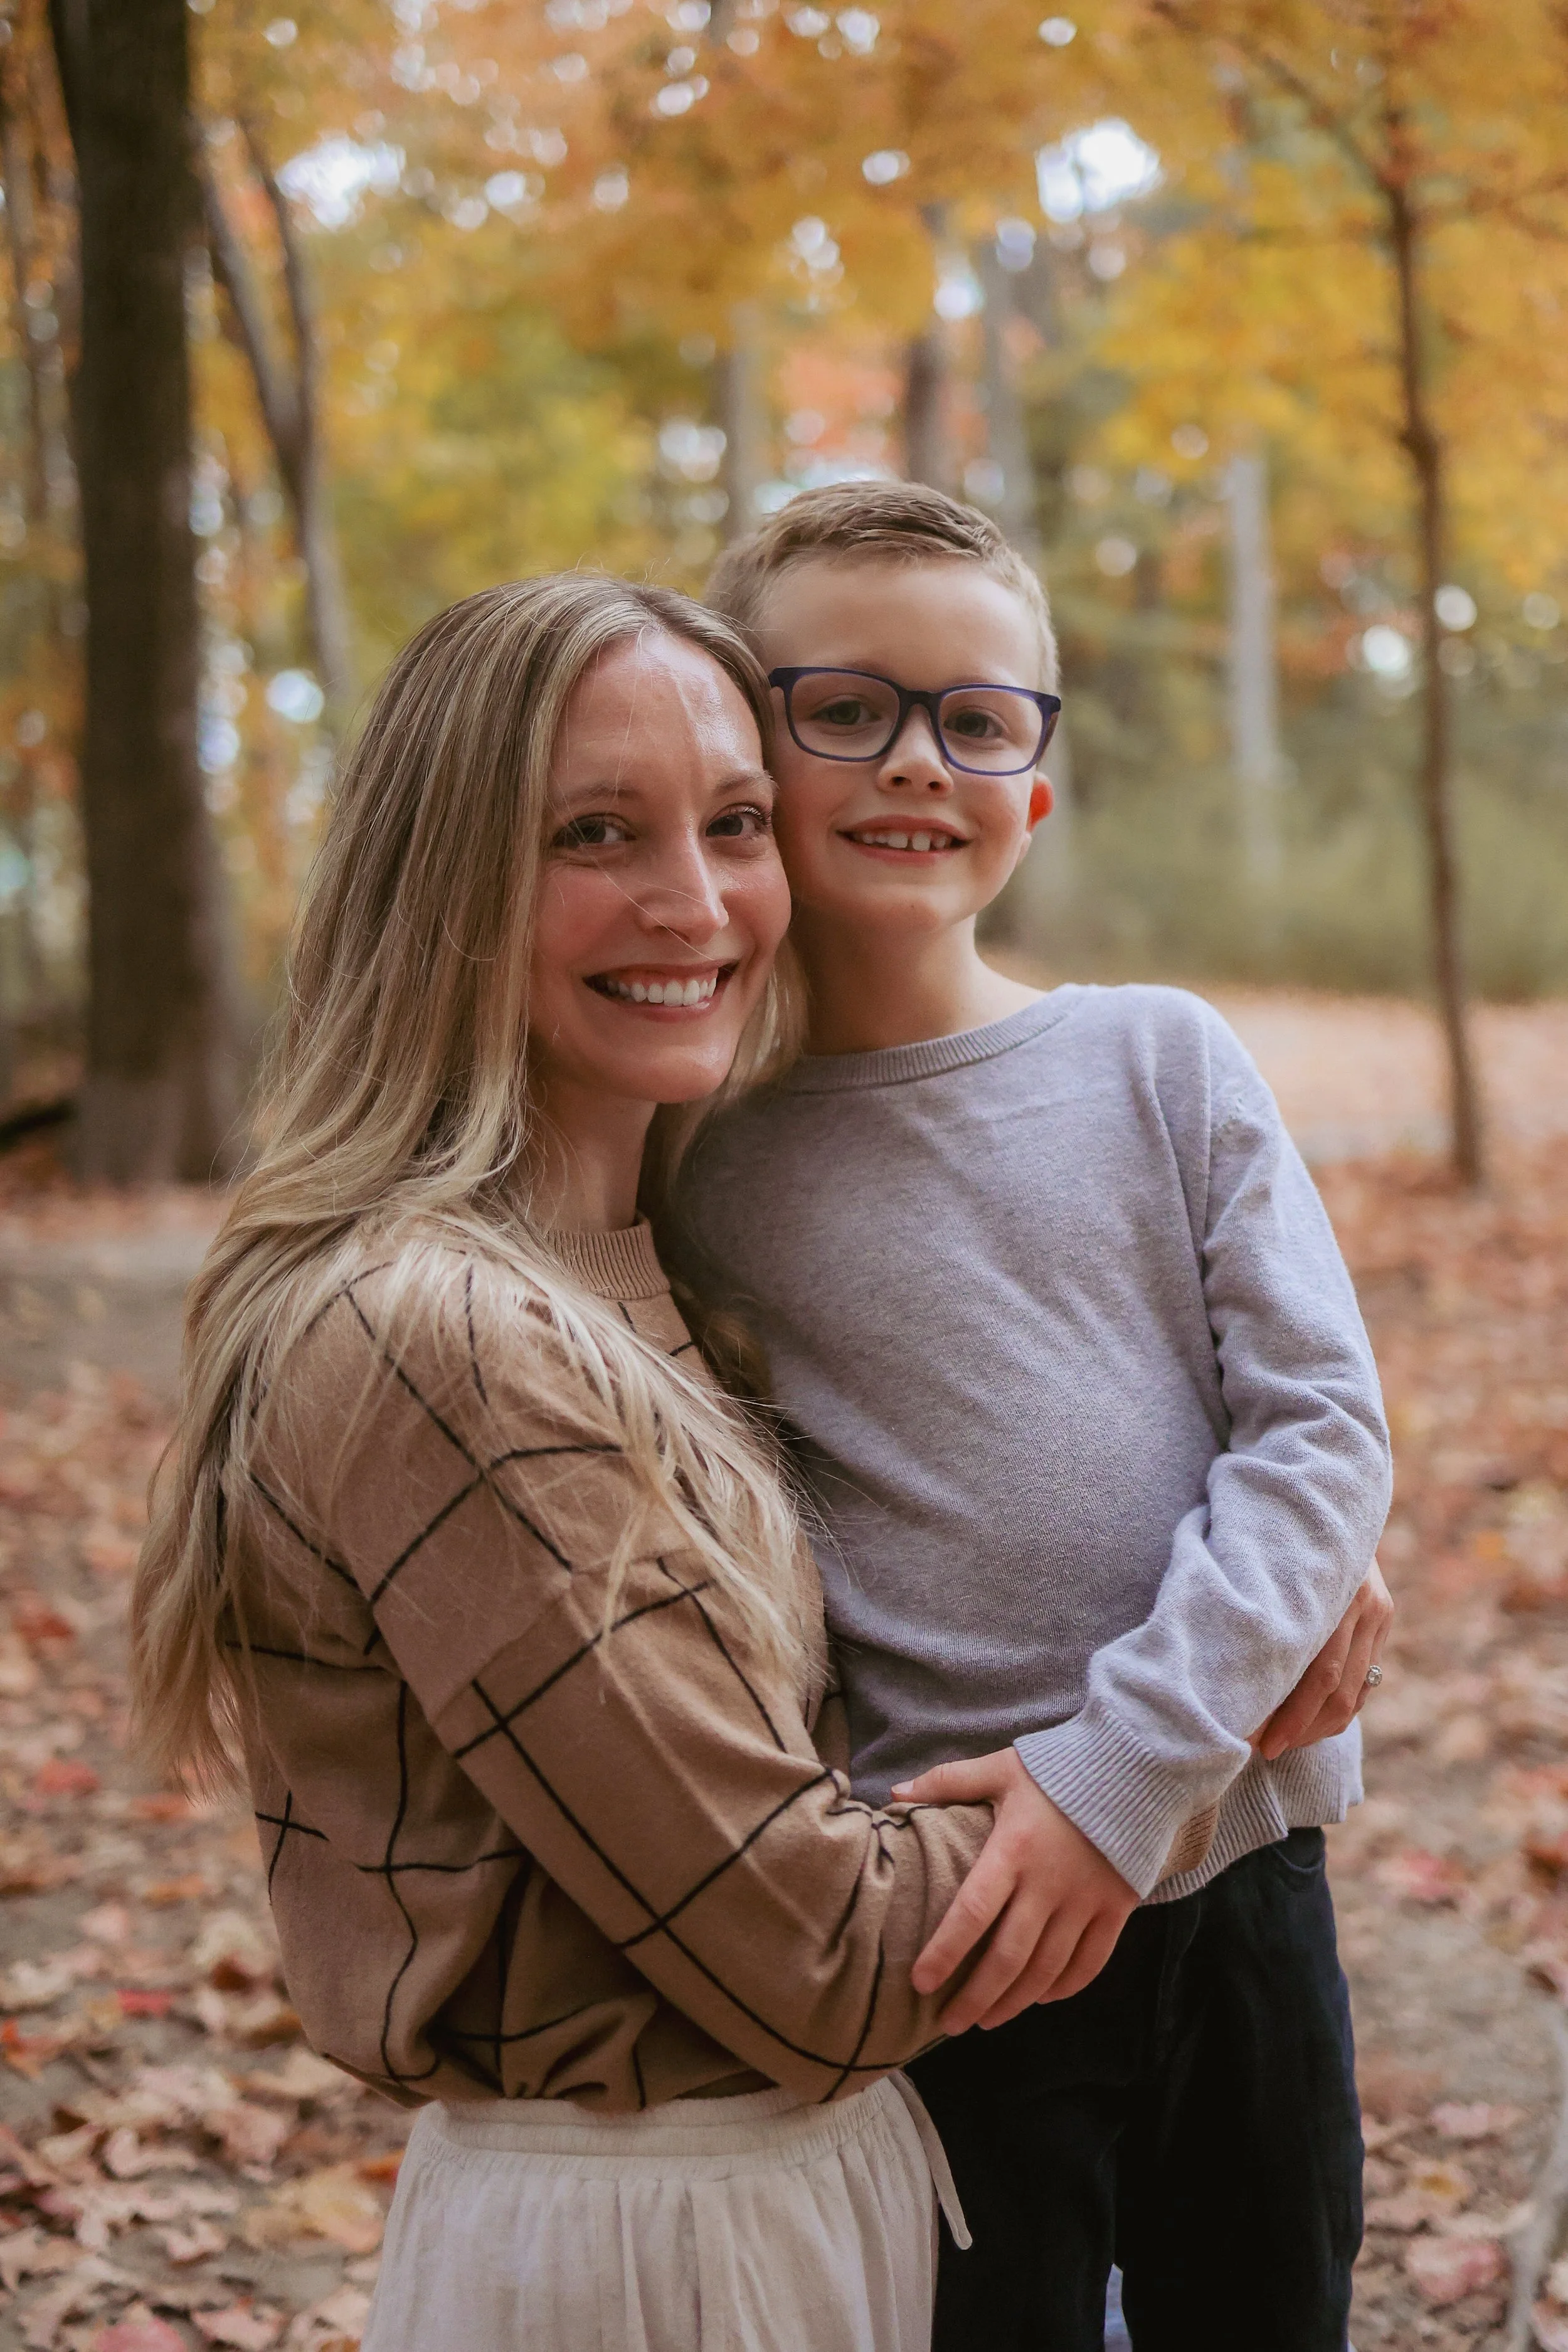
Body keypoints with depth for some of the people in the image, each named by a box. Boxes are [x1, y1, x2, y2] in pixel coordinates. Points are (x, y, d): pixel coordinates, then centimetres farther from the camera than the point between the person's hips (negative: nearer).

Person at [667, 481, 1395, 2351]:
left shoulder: (1161, 1062, 0)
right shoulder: (686, 1161, -5)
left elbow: (1321, 1422, -5)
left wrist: (1122, 1765, -17)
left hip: (1235, 1876, 3)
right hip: (940, 1942, -2)